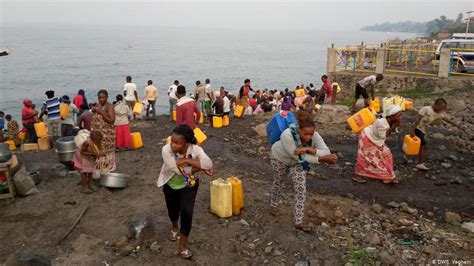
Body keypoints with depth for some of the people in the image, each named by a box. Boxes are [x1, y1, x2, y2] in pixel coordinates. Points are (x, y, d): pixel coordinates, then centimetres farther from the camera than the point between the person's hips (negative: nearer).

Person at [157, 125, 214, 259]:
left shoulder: (195, 149, -29)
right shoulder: (166, 150, -32)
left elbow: (208, 164, -46)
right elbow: (179, 171, -36)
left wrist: (187, 160, -44)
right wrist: (199, 166, -34)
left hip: (189, 186, -1)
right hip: (170, 186, 1)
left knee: (187, 213, -11)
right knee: (173, 211, 22)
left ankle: (182, 246, 12)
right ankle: (175, 228, 59)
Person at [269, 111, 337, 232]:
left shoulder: (314, 136, -32)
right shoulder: (287, 135, -43)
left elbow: (327, 152, -36)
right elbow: (298, 157, -40)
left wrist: (309, 149, -52)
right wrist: (322, 159, -44)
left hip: (298, 161, 2)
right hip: (280, 158, -2)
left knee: (301, 189, -7)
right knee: (278, 182, 22)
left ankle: (299, 222, 6)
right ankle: (274, 205, 51)